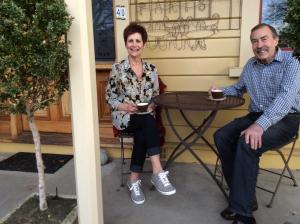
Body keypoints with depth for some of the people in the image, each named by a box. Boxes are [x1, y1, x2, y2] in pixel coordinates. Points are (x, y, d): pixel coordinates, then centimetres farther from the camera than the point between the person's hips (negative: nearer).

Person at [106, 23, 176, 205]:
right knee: (149, 122, -34)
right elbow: (110, 97, 0)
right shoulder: (118, 68, 0)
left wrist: (150, 107, -11)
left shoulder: (151, 69, 8)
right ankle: (158, 173, -34)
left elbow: (156, 96, 11)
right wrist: (125, 106, -18)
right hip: (124, 116, -3)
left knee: (142, 136, -32)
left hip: (146, 117, 3)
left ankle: (134, 180, -18)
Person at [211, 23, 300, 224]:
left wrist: (260, 125, -40)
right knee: (221, 137, -15)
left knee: (247, 143, -31)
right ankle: (243, 197, -9)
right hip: (256, 116, 7)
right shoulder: (251, 65, 11)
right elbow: (239, 88, 29)